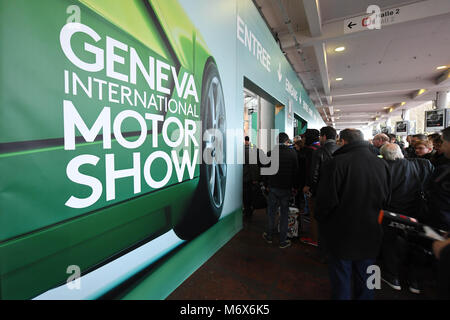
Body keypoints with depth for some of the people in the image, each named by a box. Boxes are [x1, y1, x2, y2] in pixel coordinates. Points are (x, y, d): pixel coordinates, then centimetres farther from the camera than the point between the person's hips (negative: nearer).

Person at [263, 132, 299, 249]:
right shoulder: (292, 153, -5)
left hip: (273, 187, 1)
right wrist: (295, 187, 7)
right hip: (286, 188, -1)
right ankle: (283, 241, 15)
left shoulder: (271, 153, -3)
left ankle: (269, 236, 25)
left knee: (271, 212, 13)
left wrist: (267, 185, 11)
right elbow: (296, 171, -1)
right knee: (284, 214, 7)